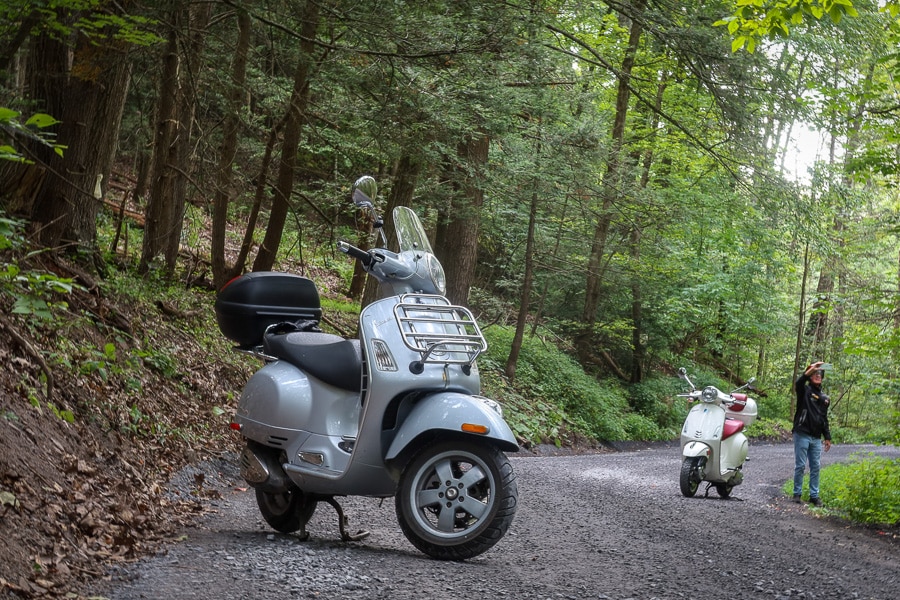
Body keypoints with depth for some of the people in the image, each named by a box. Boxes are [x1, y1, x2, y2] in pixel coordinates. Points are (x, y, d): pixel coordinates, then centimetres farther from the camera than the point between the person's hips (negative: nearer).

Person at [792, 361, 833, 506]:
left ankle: (814, 495, 10)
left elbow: (824, 419, 22)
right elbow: (798, 382, -24)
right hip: (802, 435, -5)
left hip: (816, 438, 5)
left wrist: (828, 437, 17)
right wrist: (811, 369, -32)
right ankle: (797, 493, 7)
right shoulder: (805, 391, 1)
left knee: (815, 467, 5)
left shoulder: (825, 398, 18)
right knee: (800, 466, -3)